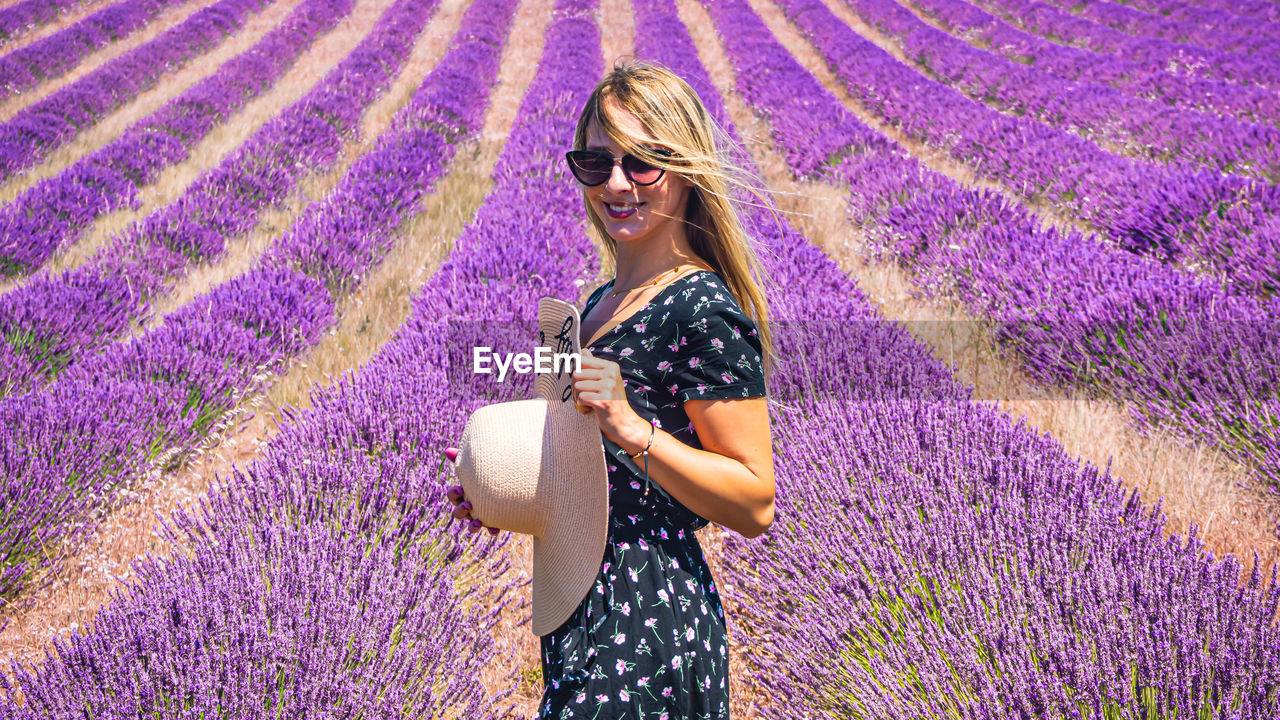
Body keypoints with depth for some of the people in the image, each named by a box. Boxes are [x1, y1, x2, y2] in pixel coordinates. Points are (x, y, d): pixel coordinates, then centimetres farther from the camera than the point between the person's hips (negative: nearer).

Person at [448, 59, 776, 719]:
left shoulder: (704, 311, -16)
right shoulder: (605, 303, 11)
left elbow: (754, 504, -17)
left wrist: (631, 426, -26)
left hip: (645, 635, -9)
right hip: (584, 617, 9)